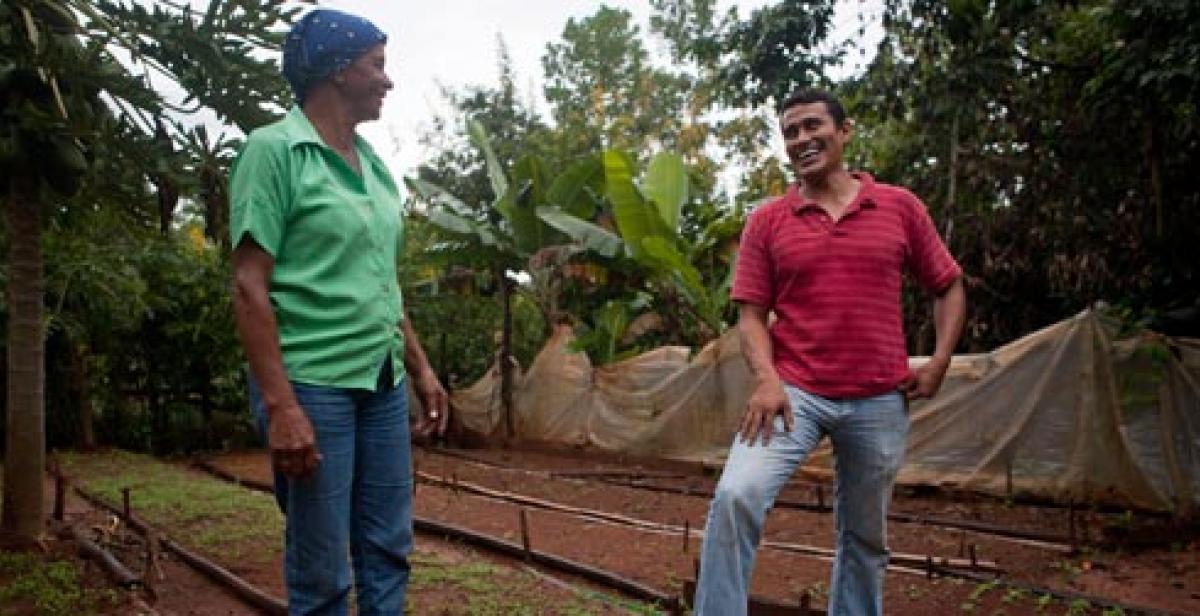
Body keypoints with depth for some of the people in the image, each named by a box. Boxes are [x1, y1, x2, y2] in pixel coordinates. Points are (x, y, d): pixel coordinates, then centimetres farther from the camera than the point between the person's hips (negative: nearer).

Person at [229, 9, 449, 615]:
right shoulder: (274, 149, -8)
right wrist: (279, 404, -19)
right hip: (312, 383, -7)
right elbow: (249, 285, -13)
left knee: (387, 550, 12)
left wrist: (420, 367, 16)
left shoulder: (372, 164, 13)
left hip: (382, 381, 7)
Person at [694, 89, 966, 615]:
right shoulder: (766, 221, 2)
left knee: (865, 537, 15)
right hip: (794, 391, -1)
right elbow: (751, 312, -1)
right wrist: (766, 379, -18)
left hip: (880, 401, 2)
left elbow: (949, 286, 13)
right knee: (736, 495, -24)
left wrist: (939, 362, 1)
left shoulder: (901, 207, 4)